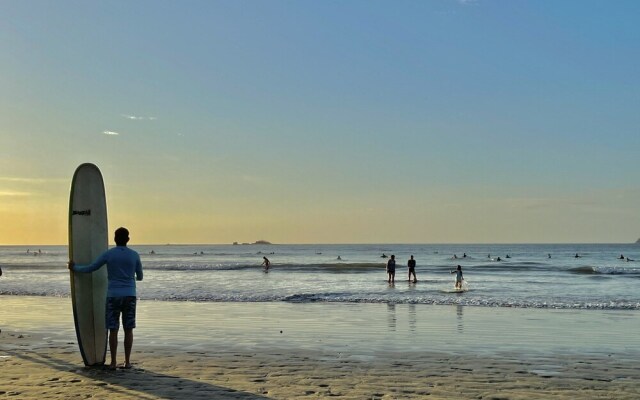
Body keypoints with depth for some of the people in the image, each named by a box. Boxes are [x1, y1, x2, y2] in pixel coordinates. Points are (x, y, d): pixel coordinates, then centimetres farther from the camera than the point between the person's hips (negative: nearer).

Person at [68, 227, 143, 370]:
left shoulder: (108, 254, -3)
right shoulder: (135, 255, 2)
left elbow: (90, 269, 3)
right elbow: (140, 276, 13)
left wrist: (74, 268, 22)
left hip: (113, 296, -1)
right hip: (129, 296, 1)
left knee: (113, 329, 5)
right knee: (128, 329, 7)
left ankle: (113, 362, 4)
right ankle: (127, 361, 6)